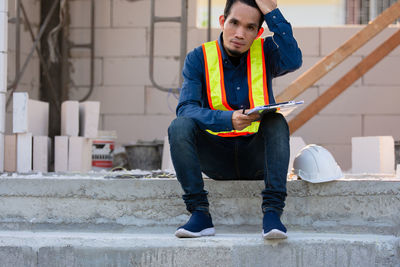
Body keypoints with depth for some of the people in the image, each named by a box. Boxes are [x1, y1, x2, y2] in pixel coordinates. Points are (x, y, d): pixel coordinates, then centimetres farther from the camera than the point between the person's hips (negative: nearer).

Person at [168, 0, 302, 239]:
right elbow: (186, 109, -17)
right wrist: (227, 119, -34)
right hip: (215, 159, 0)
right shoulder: (199, 58, -3)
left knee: (277, 122, -27)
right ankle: (200, 214, -26)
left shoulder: (265, 52, -1)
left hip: (256, 158, 0)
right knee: (180, 126, -24)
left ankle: (272, 213, -32)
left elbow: (293, 61, -25)